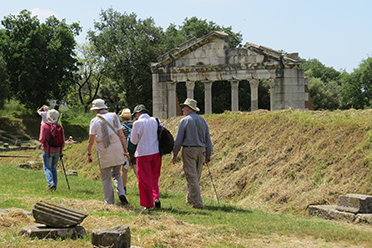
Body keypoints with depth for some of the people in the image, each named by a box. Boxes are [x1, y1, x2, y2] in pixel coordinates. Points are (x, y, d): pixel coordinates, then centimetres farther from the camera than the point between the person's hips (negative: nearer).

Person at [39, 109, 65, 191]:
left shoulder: (44, 126, -10)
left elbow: (42, 139, -16)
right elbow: (63, 140, 1)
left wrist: (41, 141, 8)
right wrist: (61, 150, 14)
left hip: (47, 150, -4)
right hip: (57, 151, 4)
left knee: (47, 168, 3)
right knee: (54, 168, 16)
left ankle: (51, 183, -18)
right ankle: (54, 186, 13)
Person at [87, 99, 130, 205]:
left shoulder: (95, 121, -3)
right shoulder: (114, 116, 5)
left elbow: (91, 141, -3)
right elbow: (121, 135, 1)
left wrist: (89, 154, 9)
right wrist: (125, 151, 4)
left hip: (104, 152, -3)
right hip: (117, 150, 3)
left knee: (106, 178, 8)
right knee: (116, 174, 18)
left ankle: (109, 201, 8)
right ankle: (121, 193, -4)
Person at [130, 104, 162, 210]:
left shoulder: (137, 123, -9)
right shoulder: (155, 121, 4)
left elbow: (134, 140, -2)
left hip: (143, 154, -4)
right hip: (156, 152, 5)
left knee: (145, 180, 4)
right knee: (154, 177, 19)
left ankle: (149, 204, 6)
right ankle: (156, 198, 4)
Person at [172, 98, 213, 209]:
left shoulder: (184, 121, -8)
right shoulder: (202, 120, 10)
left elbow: (178, 140, -8)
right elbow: (208, 139, 11)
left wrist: (174, 154, 0)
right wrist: (208, 155, 17)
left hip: (189, 150, -6)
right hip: (201, 150, 6)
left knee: (191, 177, -4)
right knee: (196, 177, 17)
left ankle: (197, 203, -9)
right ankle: (190, 199, 31)